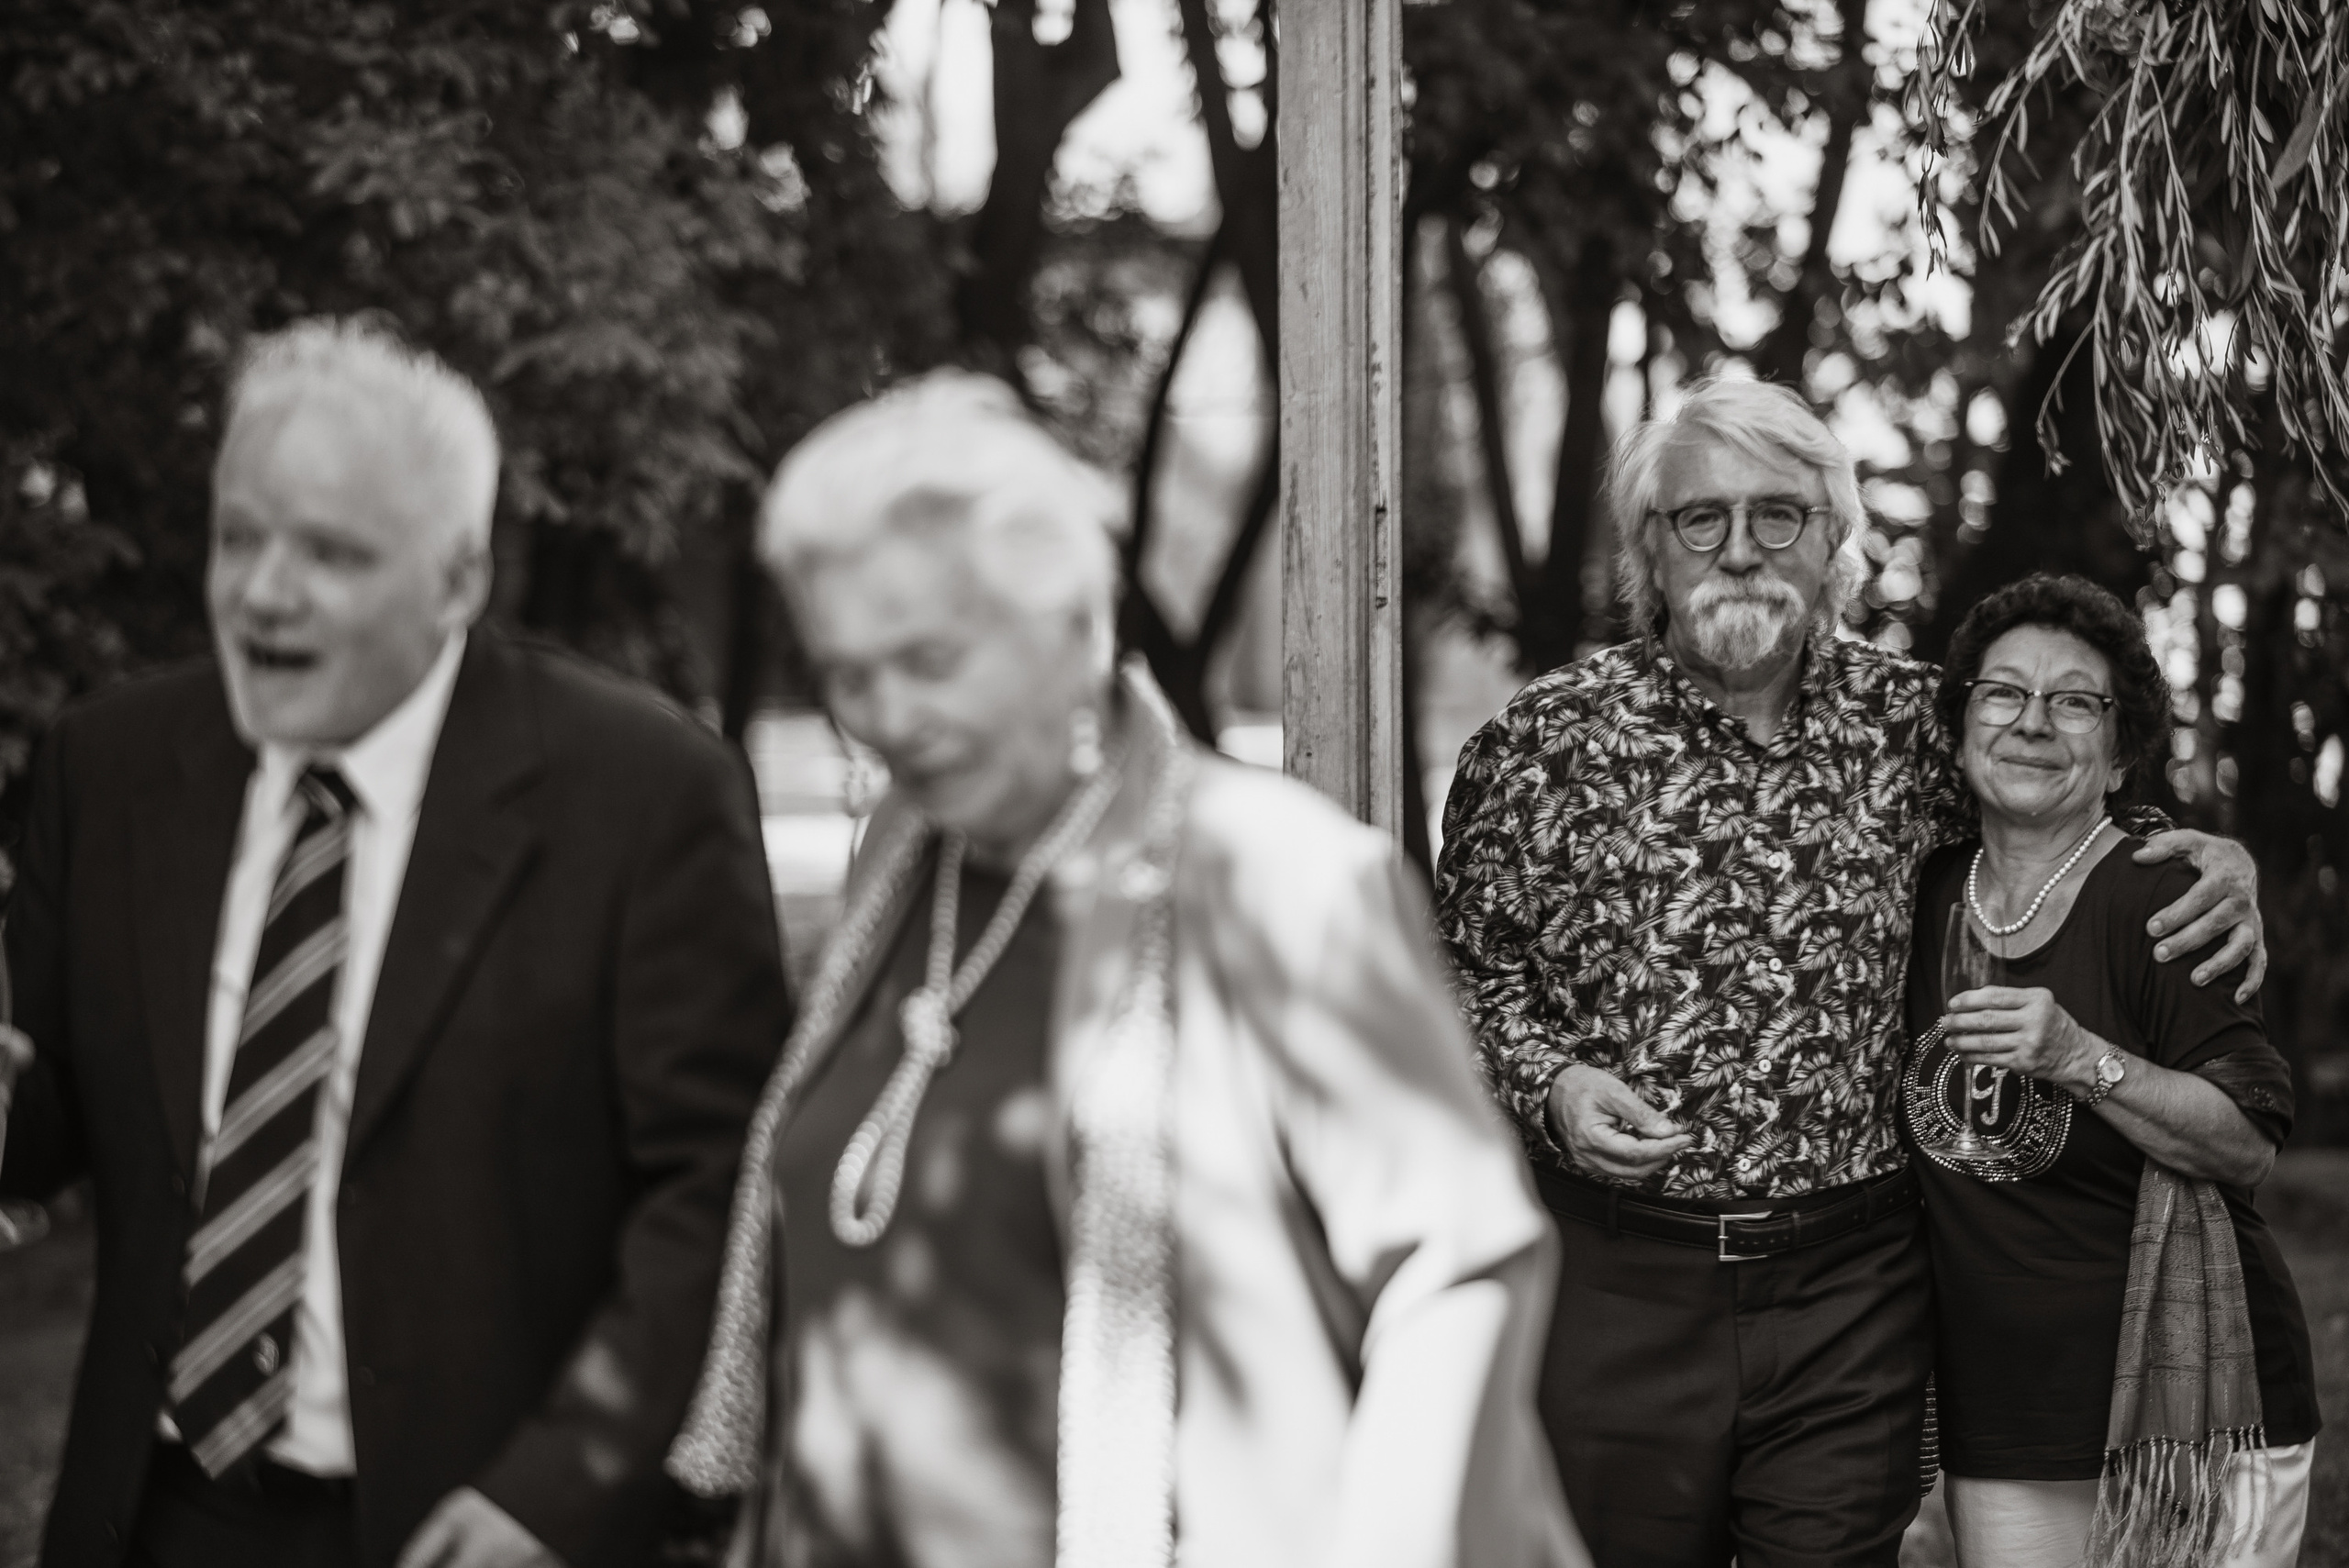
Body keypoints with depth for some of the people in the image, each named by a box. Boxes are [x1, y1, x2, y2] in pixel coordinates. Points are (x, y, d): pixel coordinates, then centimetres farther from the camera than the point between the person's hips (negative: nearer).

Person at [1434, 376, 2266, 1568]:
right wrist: (1549, 1083, -13)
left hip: (1852, 1291, 2)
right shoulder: (1543, 742, -2)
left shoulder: (1910, 723, 5)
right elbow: (1467, 966, 5)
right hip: (1616, 1281, -1)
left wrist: (2213, 861, 3)